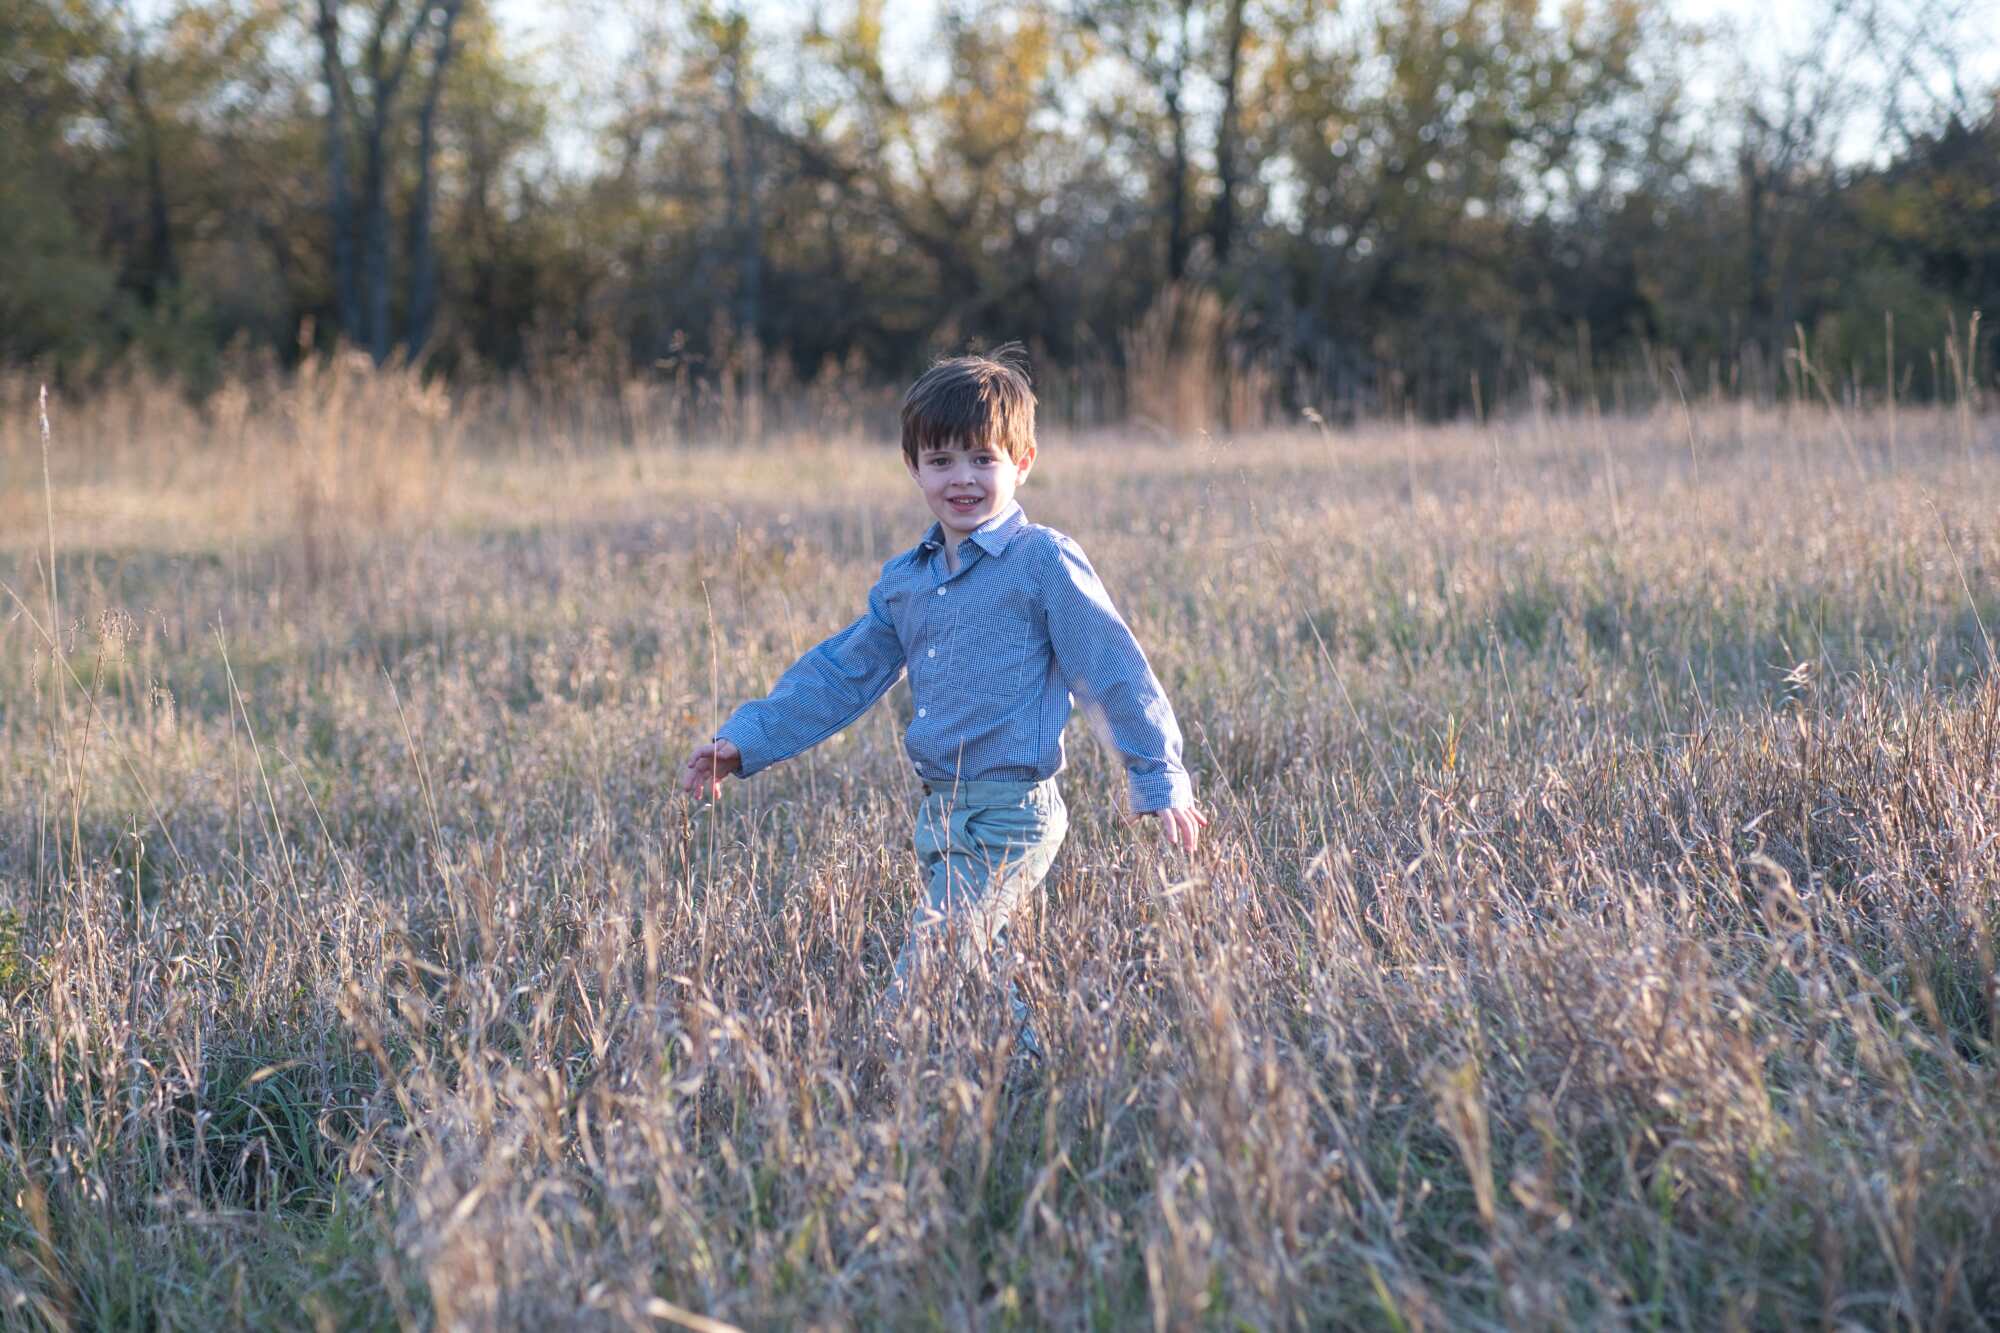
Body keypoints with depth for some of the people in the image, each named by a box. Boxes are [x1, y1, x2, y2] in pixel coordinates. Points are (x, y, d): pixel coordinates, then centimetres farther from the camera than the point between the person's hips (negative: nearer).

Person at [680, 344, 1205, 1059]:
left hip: (1011, 818, -7)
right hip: (942, 815, 7)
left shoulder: (1044, 562, -7)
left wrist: (1161, 783, -9)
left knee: (925, 976, -15)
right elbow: (838, 675, 19)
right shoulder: (905, 581, 13)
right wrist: (745, 742, 14)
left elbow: (1116, 673, -7)